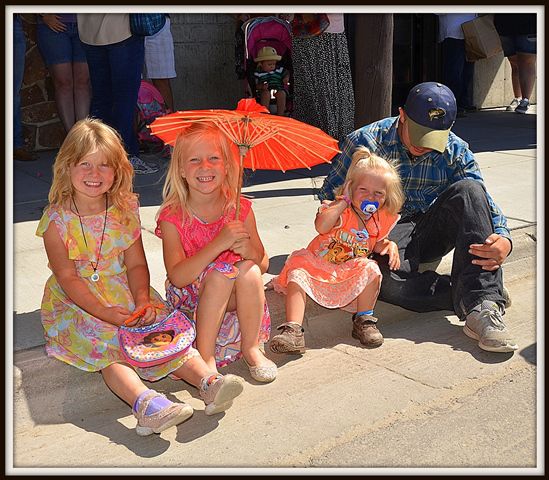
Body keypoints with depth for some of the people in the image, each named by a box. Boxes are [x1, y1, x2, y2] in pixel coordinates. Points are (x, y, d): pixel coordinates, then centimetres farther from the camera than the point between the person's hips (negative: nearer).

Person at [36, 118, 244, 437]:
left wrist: (142, 300, -17)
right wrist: (103, 312, -22)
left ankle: (208, 380, -30)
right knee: (106, 344, -28)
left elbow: (136, 264, 1)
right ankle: (146, 403, -48)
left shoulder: (125, 211, 1)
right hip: (76, 303, -3)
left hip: (127, 296, 4)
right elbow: (67, 277, -12)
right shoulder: (57, 219, -9)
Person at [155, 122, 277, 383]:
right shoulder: (173, 217, -14)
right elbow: (177, 277, -24)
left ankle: (251, 348, -11)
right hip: (191, 299, -2)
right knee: (221, 272, -31)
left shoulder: (240, 209, -6)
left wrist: (249, 251, -26)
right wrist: (219, 244, -34)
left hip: (237, 299, 3)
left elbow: (264, 265, -1)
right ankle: (205, 357, -21)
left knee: (249, 269, -27)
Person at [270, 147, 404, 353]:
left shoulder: (381, 219, 3)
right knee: (297, 275, -28)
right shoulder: (339, 210, -12)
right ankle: (293, 331, -35)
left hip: (351, 273, 2)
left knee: (370, 268, -27)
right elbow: (321, 226, -33)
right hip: (317, 265, -2)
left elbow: (377, 243, 21)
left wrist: (390, 245, -4)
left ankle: (364, 321, -13)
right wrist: (344, 200, -25)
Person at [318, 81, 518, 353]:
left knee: (468, 189, -27)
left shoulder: (455, 152, -1)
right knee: (391, 282, -38)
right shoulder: (364, 143, -9)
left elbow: (482, 204, -3)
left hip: (428, 234, 3)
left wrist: (503, 240, -27)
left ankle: (481, 304, -34)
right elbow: (329, 198, -7)